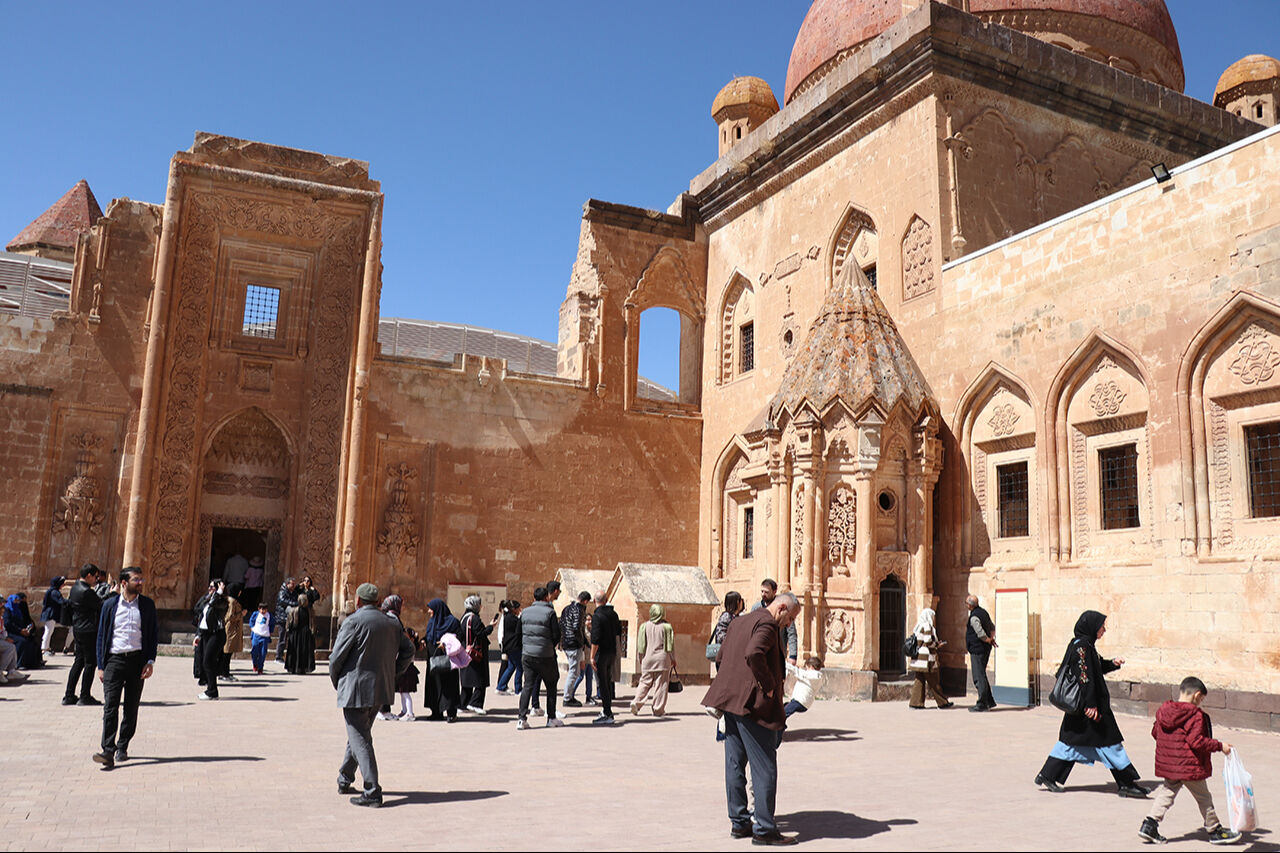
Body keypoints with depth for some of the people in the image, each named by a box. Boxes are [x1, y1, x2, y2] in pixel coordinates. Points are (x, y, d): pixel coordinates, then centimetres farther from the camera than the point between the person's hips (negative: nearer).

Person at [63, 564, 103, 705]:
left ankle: (69, 695, 16)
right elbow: (102, 607, -18)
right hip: (89, 631, -9)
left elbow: (68, 605, 19)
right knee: (90, 663, -1)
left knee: (79, 661, 15)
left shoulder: (75, 587, 9)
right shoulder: (87, 592, -21)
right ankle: (85, 696, 2)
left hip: (77, 629, 9)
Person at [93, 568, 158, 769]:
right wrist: (101, 665, 3)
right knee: (110, 706, -9)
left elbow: (154, 634, 8)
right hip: (114, 660, -1)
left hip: (137, 660, 1)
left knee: (131, 707, 7)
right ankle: (108, 751, -11)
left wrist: (150, 661, -2)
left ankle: (122, 747, 20)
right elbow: (102, 635, 8)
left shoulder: (147, 605, 6)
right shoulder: (110, 604, 6)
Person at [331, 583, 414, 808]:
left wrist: (336, 683, 5)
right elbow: (407, 653, 10)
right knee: (360, 734, 23)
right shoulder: (391, 623, 9)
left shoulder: (353, 621, -11)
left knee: (360, 740, -4)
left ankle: (372, 793, -8)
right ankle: (345, 780, 34)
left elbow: (336, 657, -11)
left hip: (356, 689, -7)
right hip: (380, 689, 7)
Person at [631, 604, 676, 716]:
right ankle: (658, 709, 4)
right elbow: (671, 645, 0)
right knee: (661, 684, 4)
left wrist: (641, 659, 15)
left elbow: (640, 645, 4)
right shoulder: (667, 627, -4)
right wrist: (673, 660, 10)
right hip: (662, 659, -2)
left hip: (648, 658, 2)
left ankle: (637, 702, -8)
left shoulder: (644, 626, 0)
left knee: (645, 682, 10)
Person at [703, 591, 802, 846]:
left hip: (731, 702, 9)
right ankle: (764, 829, 2)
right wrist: (768, 686, -18)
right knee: (764, 768, -2)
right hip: (754, 704, -9)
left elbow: (720, 659, 20)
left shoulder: (739, 622, 18)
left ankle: (739, 822, 20)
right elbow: (754, 654, -29)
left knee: (735, 764, 12)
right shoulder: (767, 624, -11)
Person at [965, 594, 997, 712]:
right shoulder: (983, 612, 11)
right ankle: (990, 701, 21)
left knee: (979, 677, -5)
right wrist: (992, 638, 12)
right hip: (986, 649, 10)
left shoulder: (974, 617, -19)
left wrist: (988, 640, -9)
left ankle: (982, 704, -2)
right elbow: (992, 627, 23)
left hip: (977, 650, -10)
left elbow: (981, 634, -26)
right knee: (981, 676, 18)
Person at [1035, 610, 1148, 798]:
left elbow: (1096, 667, 22)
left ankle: (1047, 776, 14)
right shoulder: (1082, 646, -18)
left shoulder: (1081, 644, 12)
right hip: (1087, 705, -10)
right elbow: (1084, 675, -22)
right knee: (1109, 740, 0)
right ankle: (1126, 783, 10)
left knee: (1071, 740, 13)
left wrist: (1113, 664, 6)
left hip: (1077, 704, 10)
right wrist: (1091, 704, -23)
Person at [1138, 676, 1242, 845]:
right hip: (1189, 766, -6)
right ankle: (1214, 830, 28)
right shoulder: (1195, 715, -17)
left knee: (1166, 793, 14)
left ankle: (1150, 824, 4)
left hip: (1167, 765, 6)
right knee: (1203, 797, 13)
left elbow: (1155, 732, 12)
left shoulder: (1163, 711, 3)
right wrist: (1219, 746, -14)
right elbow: (1196, 741, -23)